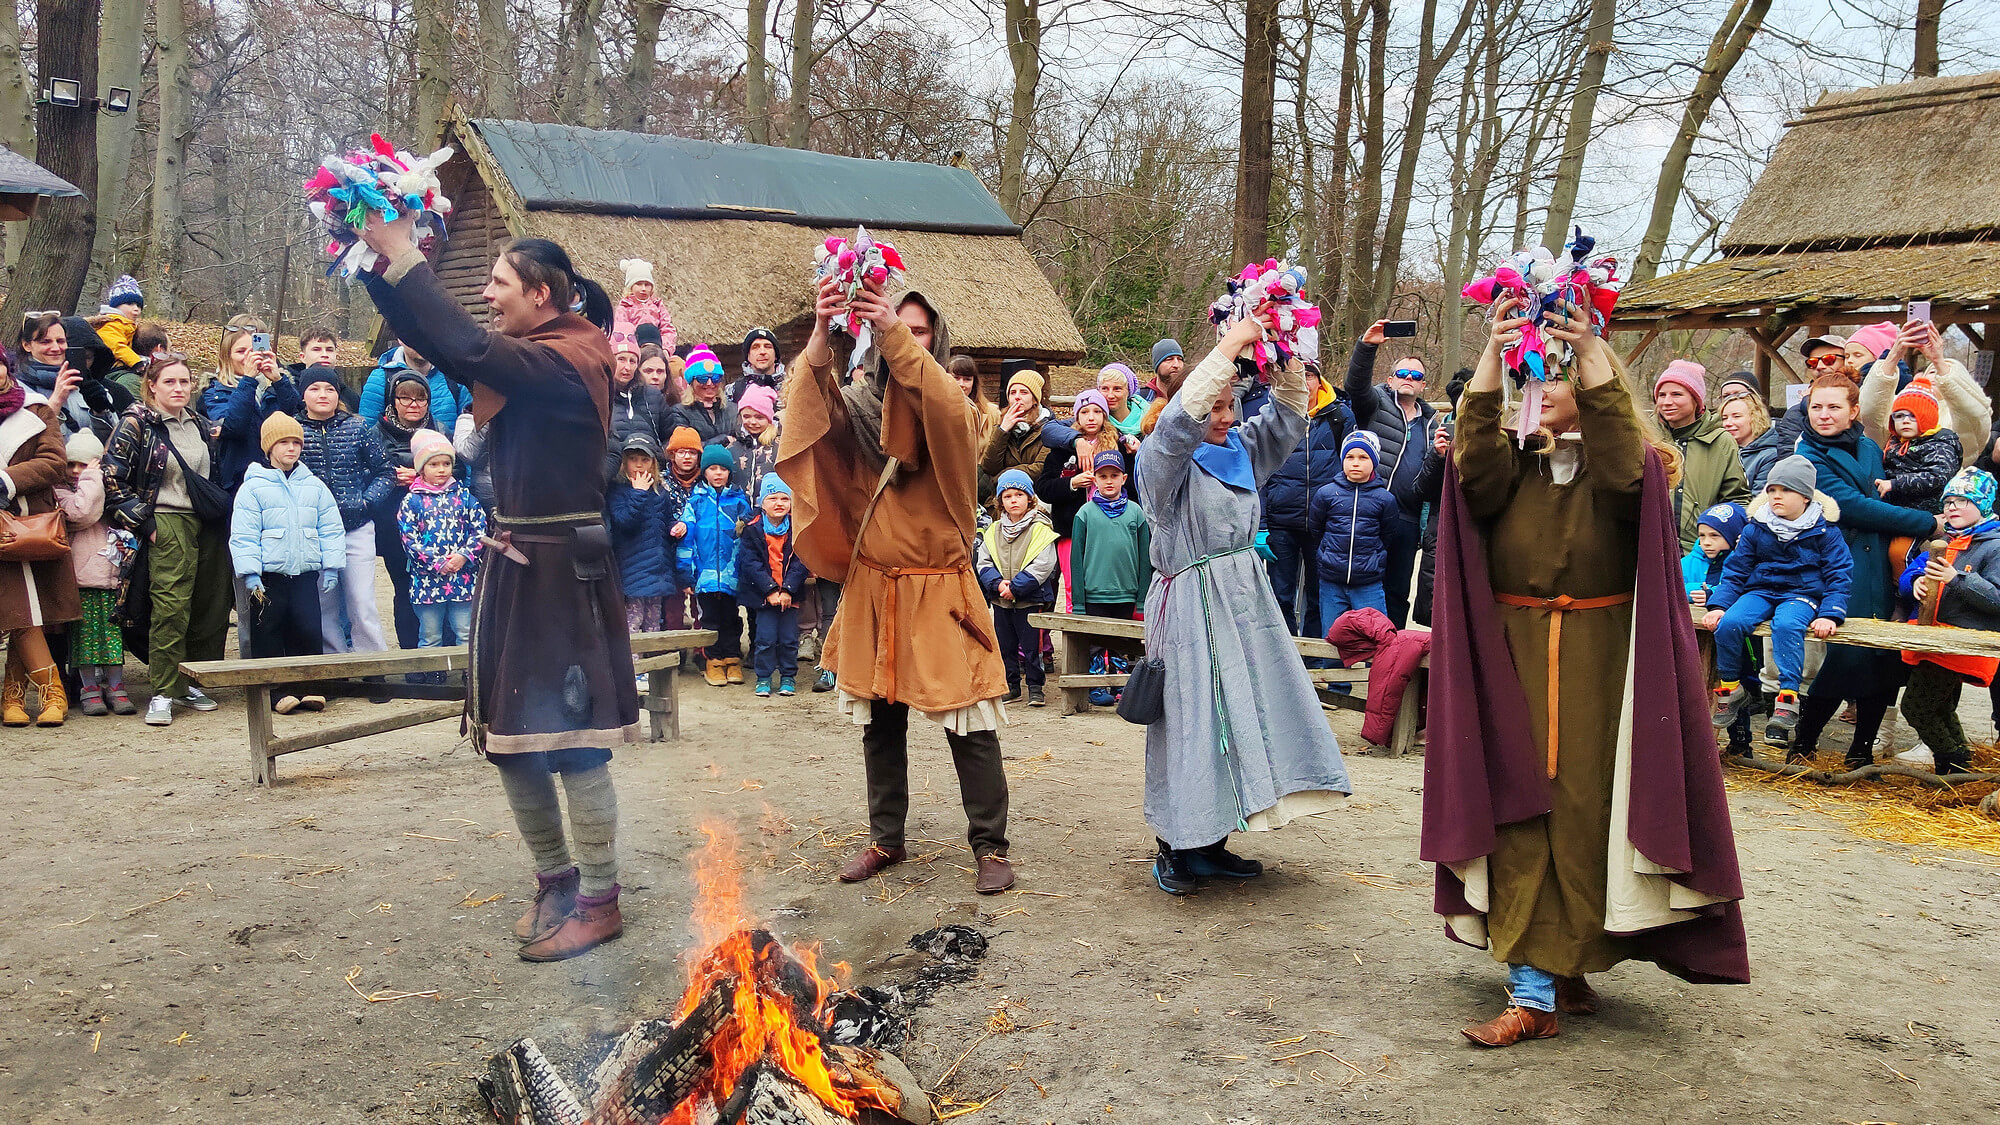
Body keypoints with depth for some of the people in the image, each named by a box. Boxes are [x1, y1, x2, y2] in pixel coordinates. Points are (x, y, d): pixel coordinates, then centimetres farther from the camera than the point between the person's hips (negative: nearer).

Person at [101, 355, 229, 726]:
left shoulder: (199, 424, 15)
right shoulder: (136, 423, -3)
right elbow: (111, 477, -8)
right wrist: (142, 521, -10)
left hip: (207, 525, 6)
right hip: (167, 525, -6)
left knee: (211, 608, 5)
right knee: (170, 608, -13)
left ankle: (191, 683, 17)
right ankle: (163, 693, -8)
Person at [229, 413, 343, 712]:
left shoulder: (314, 486, 10)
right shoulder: (253, 487, -1)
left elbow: (332, 530, 11)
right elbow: (243, 535, -5)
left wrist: (331, 566, 4)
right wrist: (251, 575, -11)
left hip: (306, 575, 3)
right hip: (269, 576, -2)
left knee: (308, 632, 2)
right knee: (268, 636, 2)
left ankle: (308, 687, 11)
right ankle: (276, 693, 9)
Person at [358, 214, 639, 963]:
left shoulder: (564, 363, -14)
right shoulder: (523, 359, 13)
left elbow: (468, 347, -27)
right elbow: (431, 339, 13)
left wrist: (403, 258, -19)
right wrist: (378, 262, 2)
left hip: (563, 572, -9)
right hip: (516, 566, 9)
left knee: (572, 743, -5)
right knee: (509, 738, 13)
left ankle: (599, 901, 5)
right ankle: (555, 880, 26)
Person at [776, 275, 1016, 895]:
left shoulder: (950, 404, -1)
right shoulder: (858, 403, 4)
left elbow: (947, 411, -25)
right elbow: (813, 405, -16)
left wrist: (895, 334, -34)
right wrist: (821, 334, -34)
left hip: (939, 591, -3)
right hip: (872, 589, 3)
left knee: (969, 723, -1)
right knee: (880, 723, 13)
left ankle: (990, 845, 11)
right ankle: (886, 840, 26)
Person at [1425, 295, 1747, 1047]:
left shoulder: (1630, 467, 5)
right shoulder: (1516, 461, 12)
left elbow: (1621, 465, -20)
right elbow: (1474, 459, -11)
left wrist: (1591, 350, -24)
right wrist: (1495, 351, -20)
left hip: (1598, 657, -2)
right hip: (1514, 656, 2)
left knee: (1586, 809, -1)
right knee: (1521, 813, -2)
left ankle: (1573, 963, 13)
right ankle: (1533, 993, 3)